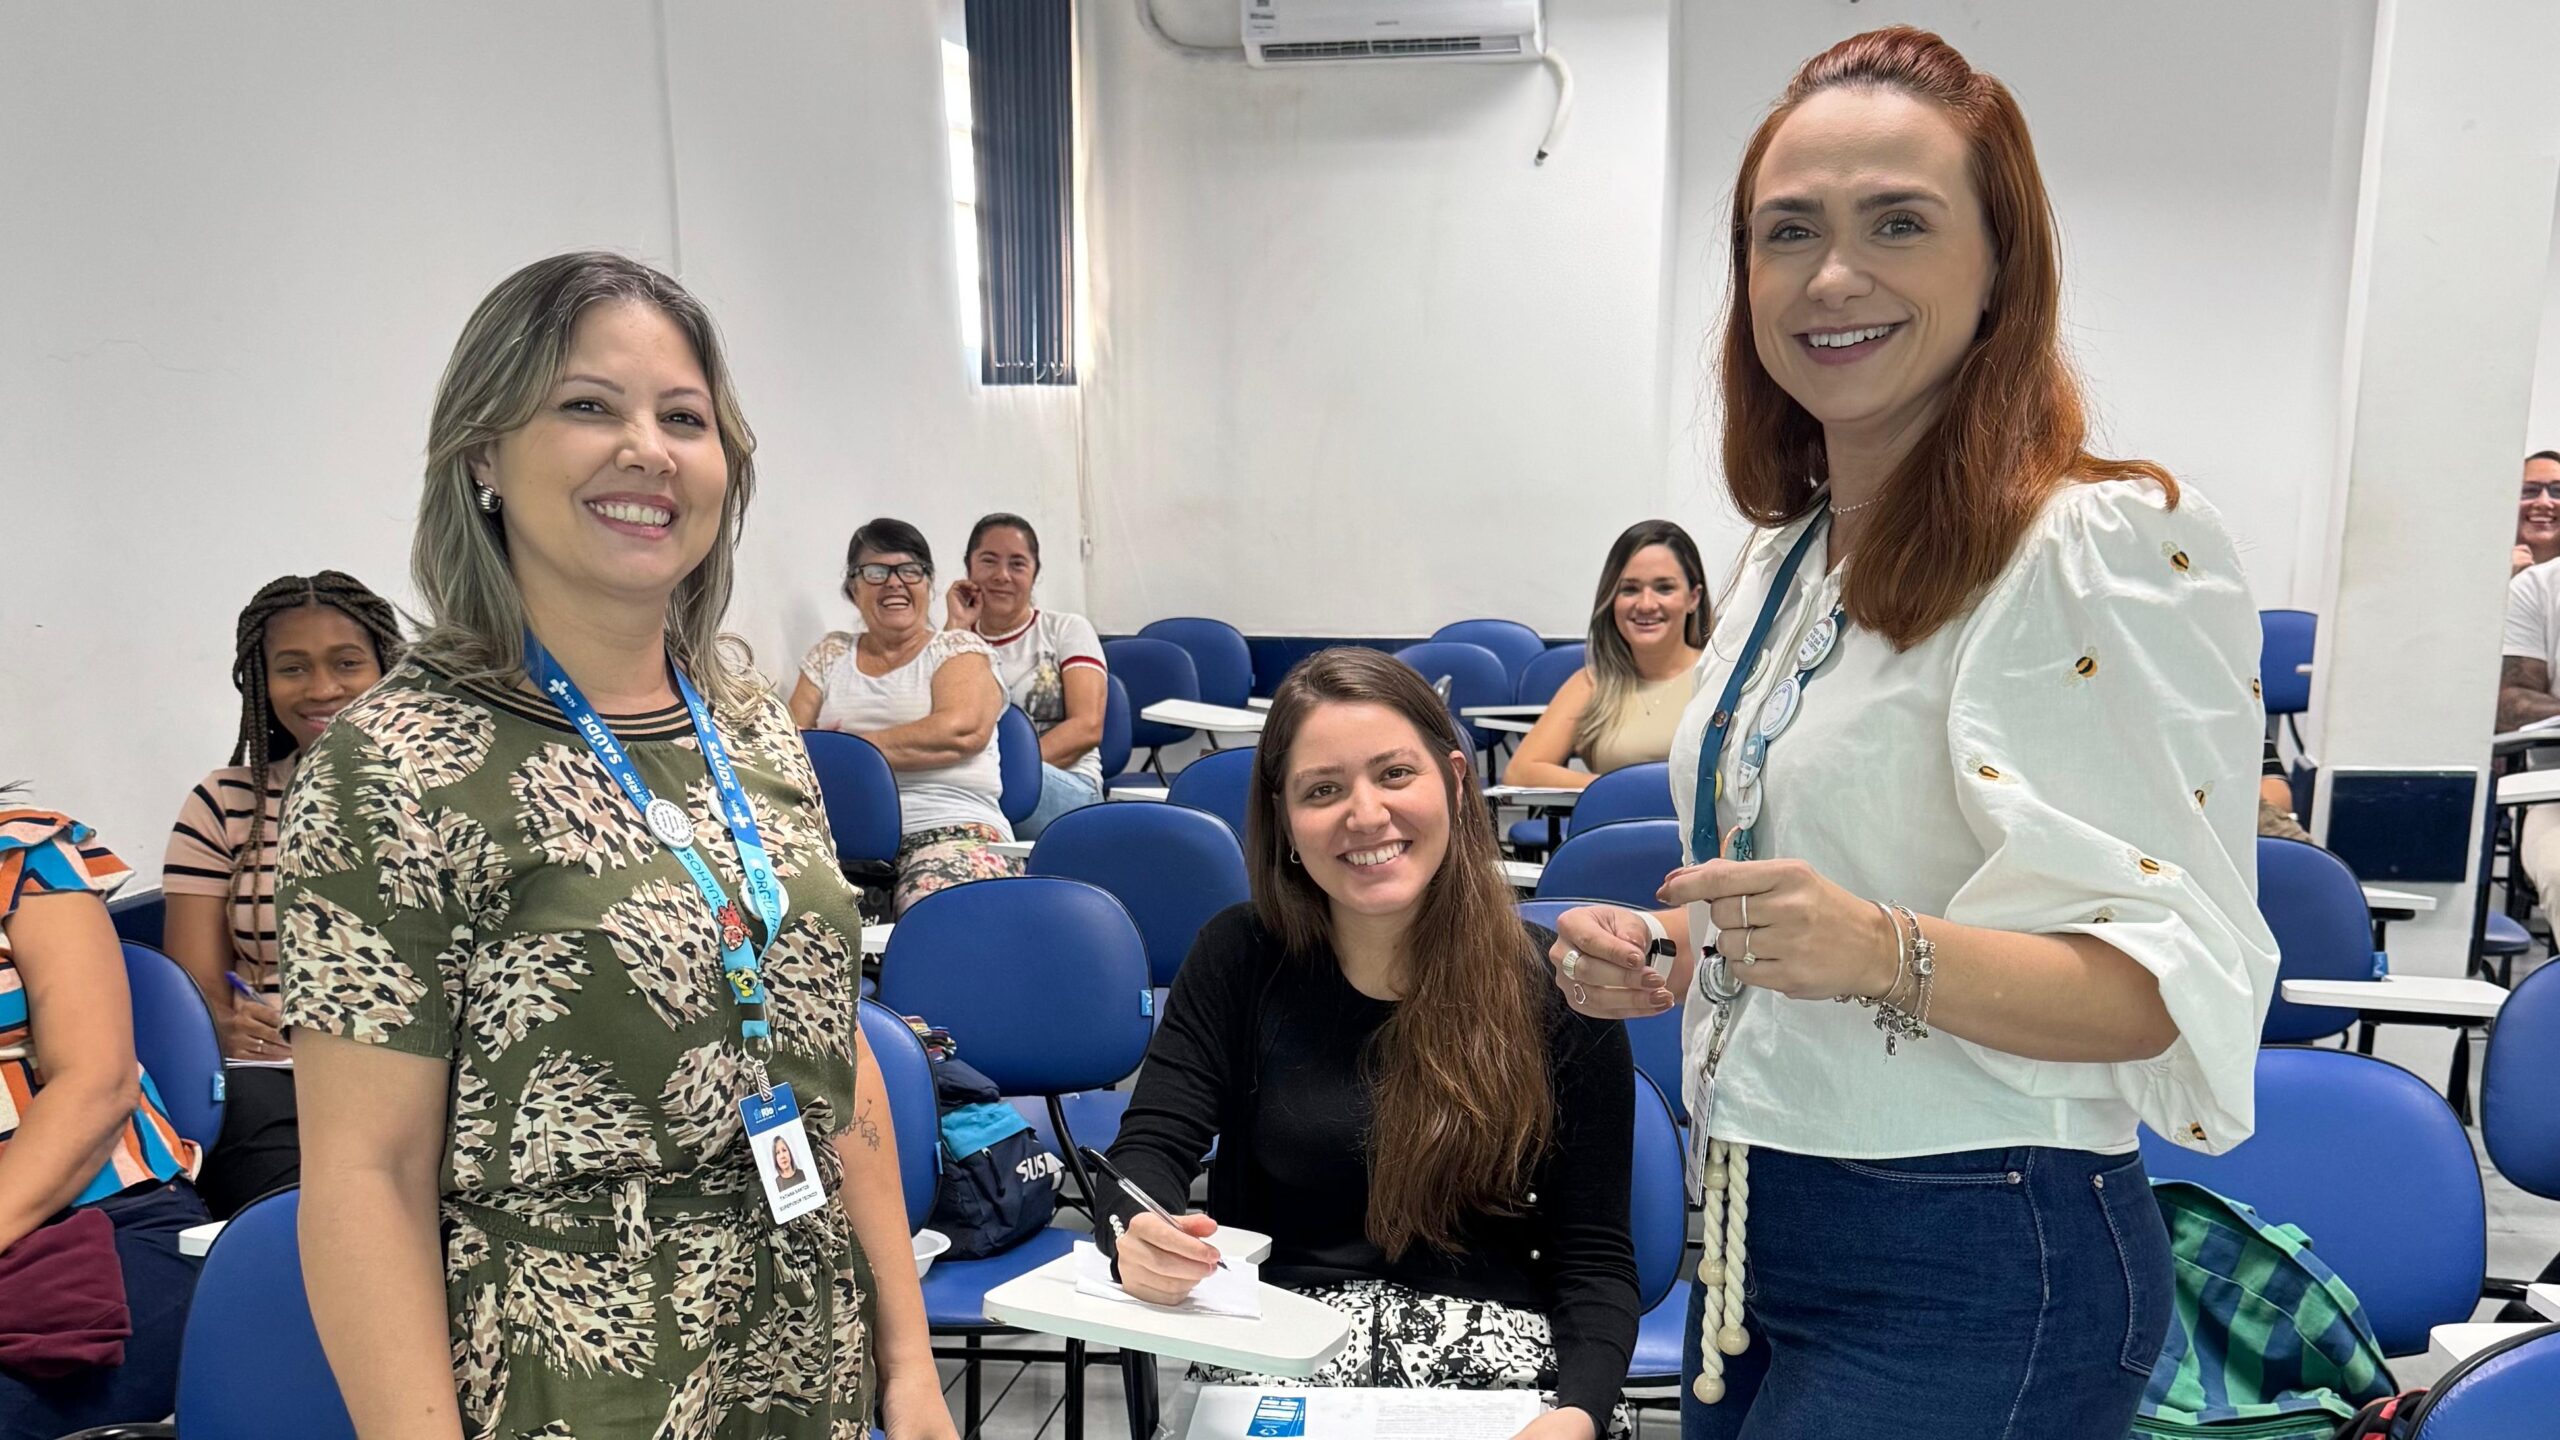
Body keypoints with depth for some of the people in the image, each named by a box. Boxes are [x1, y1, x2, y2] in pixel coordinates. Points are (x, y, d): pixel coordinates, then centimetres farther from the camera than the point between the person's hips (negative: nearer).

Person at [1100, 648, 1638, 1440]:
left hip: (1495, 1348, 1)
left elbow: (1596, 1260, -2)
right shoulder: (1239, 959, 1)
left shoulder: (1559, 989, -3)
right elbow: (1148, 1150, -5)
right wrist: (1141, 1238, -28)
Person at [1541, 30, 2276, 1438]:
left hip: (1972, 1280, -7)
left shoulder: (2106, 545, -16)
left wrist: (1885, 952, -35)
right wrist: (1670, 953, -1)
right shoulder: (1785, 555, 6)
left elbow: (2174, 976, -19)